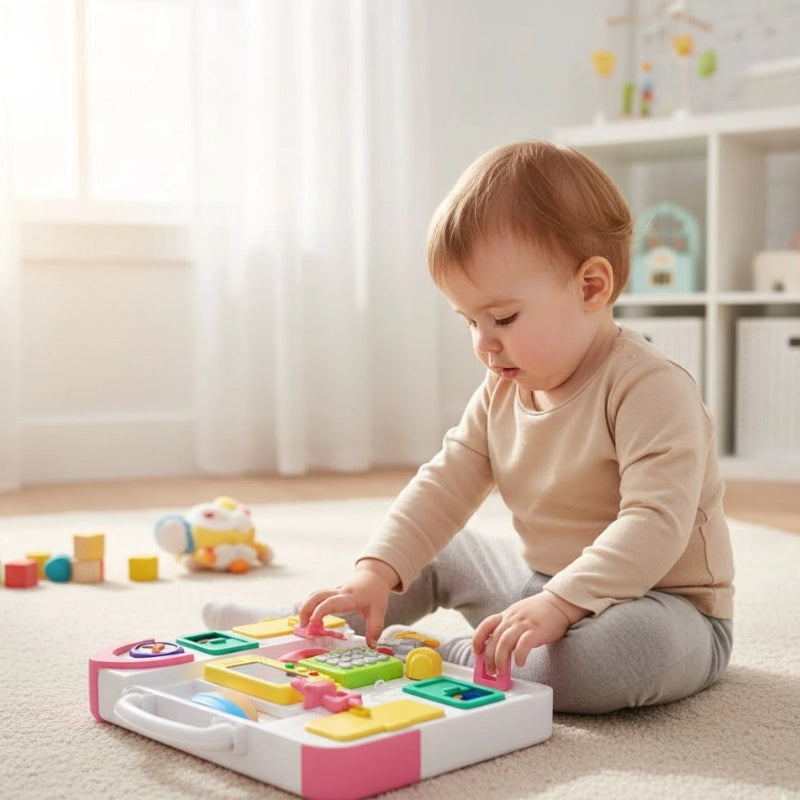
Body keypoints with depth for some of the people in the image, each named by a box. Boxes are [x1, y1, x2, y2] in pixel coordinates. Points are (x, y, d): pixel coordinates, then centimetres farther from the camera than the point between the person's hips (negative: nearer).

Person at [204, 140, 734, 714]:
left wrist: (559, 603, -40)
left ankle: (443, 660, -24)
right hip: (540, 579, 7)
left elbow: (656, 522, -31)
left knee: (632, 646, -39)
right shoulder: (502, 391, 2)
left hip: (657, 604, -7)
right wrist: (377, 570, -15)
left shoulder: (651, 388, -22)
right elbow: (445, 486, 0)